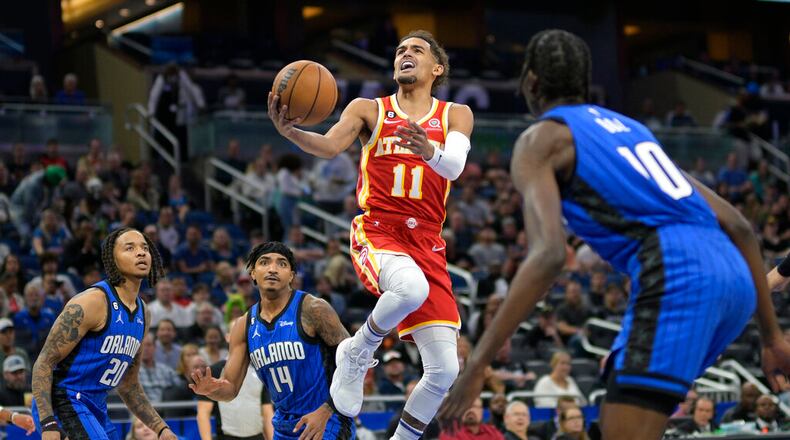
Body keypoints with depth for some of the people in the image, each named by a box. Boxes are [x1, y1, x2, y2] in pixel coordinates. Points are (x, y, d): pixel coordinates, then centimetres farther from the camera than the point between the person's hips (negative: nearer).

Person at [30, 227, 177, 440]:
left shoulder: (143, 314, 11)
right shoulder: (92, 302, -15)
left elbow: (128, 386, 21)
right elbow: (44, 363, -17)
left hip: (96, 408, 9)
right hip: (63, 404, -9)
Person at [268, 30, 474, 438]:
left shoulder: (455, 115, 9)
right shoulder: (369, 109, 8)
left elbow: (454, 165, -11)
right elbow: (329, 146, -10)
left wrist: (430, 152, -34)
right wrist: (290, 132, -31)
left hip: (426, 246, 3)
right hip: (376, 233, -3)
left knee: (444, 371, -5)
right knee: (412, 287, -38)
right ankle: (357, 352, -9)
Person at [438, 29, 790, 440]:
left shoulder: (540, 140, 9)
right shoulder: (628, 127, 31)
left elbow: (548, 254, -10)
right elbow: (737, 225, 25)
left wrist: (477, 364, -11)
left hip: (677, 274, -8)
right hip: (734, 274, 8)